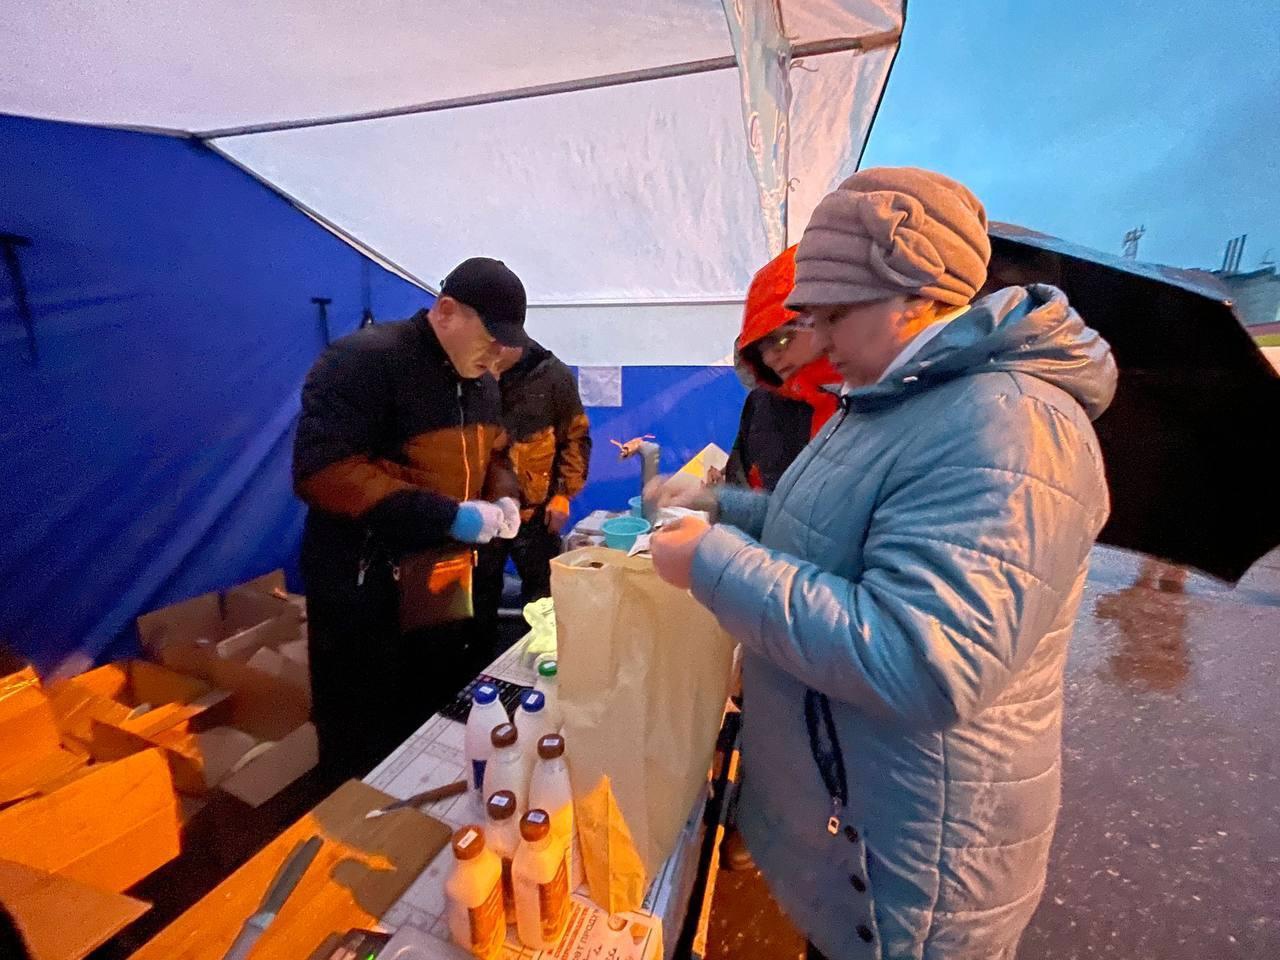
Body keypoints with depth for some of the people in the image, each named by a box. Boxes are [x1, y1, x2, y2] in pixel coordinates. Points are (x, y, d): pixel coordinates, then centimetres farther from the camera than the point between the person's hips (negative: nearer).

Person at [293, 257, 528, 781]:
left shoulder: (480, 382, 7)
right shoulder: (361, 361, -18)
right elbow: (323, 471, -27)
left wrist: (502, 499, -4)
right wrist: (447, 515, -29)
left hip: (448, 586, 8)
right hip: (370, 593, -7)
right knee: (364, 752, 11)